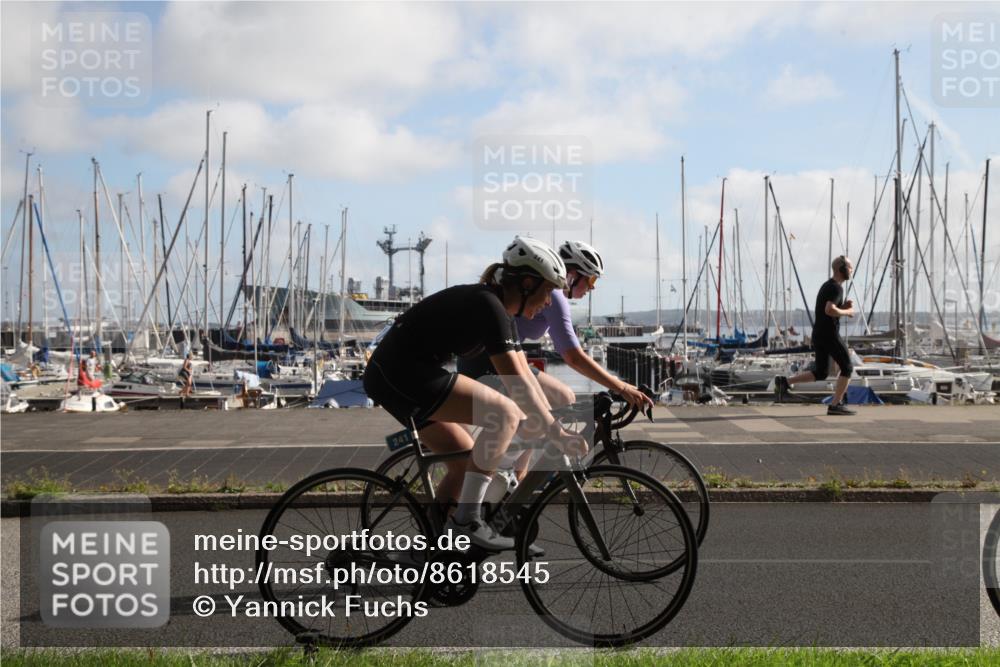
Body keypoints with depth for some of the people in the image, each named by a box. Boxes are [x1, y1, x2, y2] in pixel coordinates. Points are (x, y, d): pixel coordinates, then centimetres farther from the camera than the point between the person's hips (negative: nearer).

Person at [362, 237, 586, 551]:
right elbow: (517, 384, -19)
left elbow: (525, 375, 16)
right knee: (505, 414, -16)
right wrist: (557, 435, -16)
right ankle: (467, 520, -14)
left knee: (468, 461, 13)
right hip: (403, 372, -10)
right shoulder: (488, 307, -16)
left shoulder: (501, 311, 15)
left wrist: (554, 424, 10)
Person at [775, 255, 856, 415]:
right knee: (847, 368, 1)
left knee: (820, 373, 13)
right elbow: (829, 310, -27)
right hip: (829, 335, -9)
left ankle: (785, 381, 1)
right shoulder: (836, 287, -13)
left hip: (818, 335, 9)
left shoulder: (827, 286, 19)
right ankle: (835, 405, 0)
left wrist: (844, 306, 14)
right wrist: (847, 312, -10)